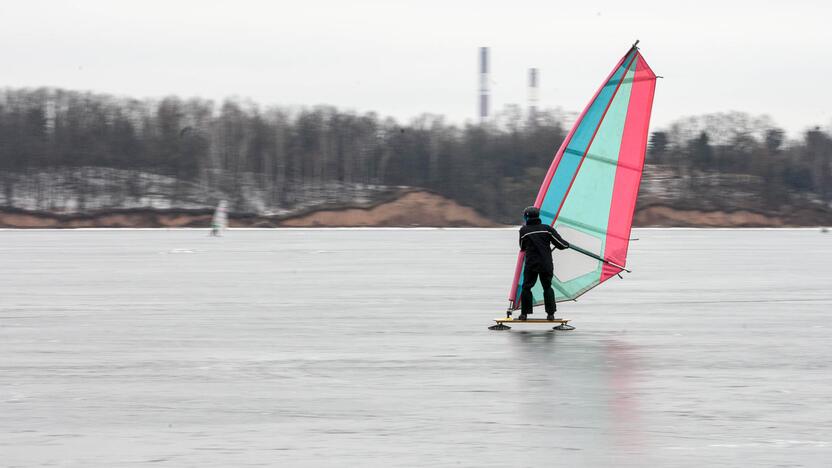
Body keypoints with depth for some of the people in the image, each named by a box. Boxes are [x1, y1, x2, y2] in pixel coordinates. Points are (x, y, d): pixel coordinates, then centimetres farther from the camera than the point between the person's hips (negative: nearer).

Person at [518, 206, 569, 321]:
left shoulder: (523, 230, 2)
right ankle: (550, 314, 7)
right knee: (547, 287, 12)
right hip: (546, 265, 1)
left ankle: (524, 314, 4)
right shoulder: (547, 228, 2)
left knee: (526, 287, 8)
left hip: (531, 265, -1)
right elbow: (561, 244, 2)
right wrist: (567, 244, 25)